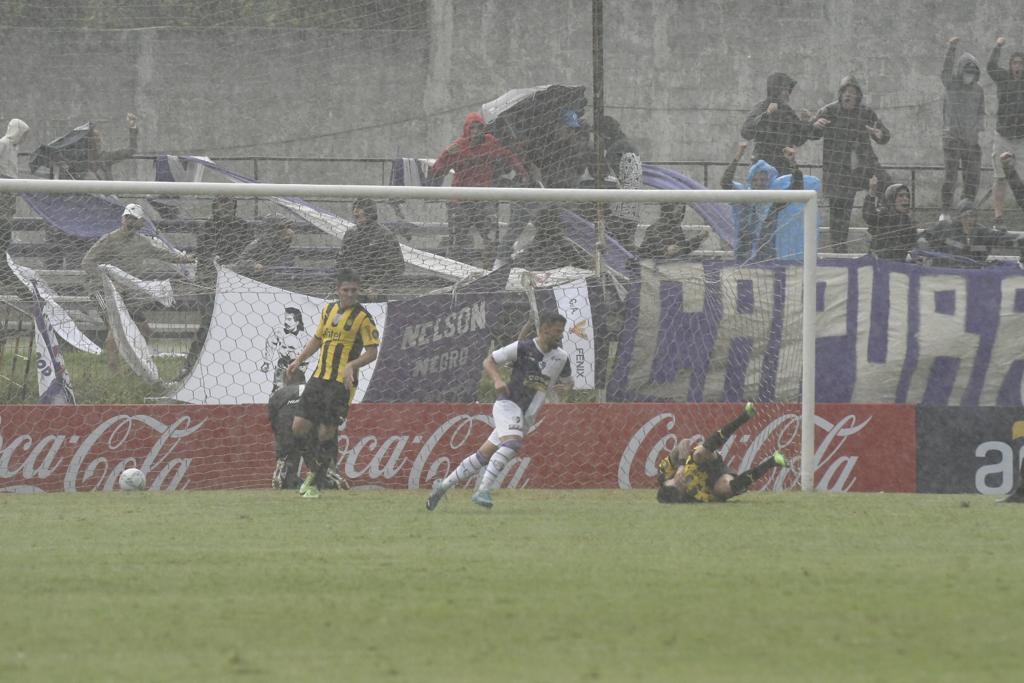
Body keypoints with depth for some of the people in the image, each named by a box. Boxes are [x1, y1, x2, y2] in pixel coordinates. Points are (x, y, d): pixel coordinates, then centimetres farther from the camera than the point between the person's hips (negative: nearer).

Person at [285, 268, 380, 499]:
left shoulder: (363, 318, -7)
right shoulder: (328, 309, 12)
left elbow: (372, 352, -8)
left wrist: (351, 365, -24)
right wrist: (299, 361, 18)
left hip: (342, 384, -6)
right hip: (319, 378, 6)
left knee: (326, 433, -7)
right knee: (299, 427, 1)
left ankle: (317, 484, 6)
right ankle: (314, 469, 24)